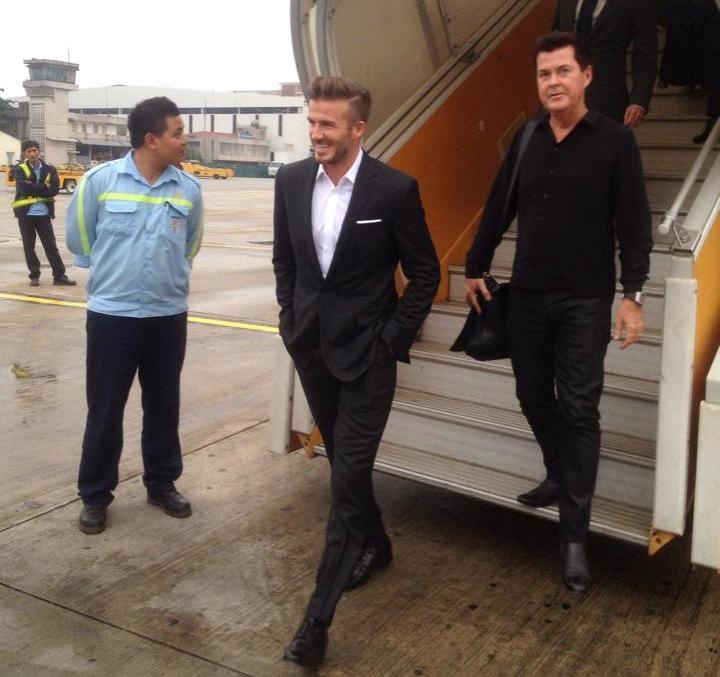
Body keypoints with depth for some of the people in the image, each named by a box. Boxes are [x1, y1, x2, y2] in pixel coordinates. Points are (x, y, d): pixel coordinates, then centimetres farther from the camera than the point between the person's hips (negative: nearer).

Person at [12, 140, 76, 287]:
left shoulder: (49, 169, 4)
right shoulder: (20, 170, 0)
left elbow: (54, 190, -10)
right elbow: (24, 188, -17)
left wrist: (33, 188, -12)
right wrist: (43, 188, -14)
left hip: (44, 213, 1)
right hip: (26, 214, -1)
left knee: (51, 245, 3)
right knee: (29, 247, 5)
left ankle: (59, 276, 6)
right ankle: (34, 276, 16)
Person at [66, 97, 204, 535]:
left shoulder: (189, 189, -2)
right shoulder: (100, 179, -9)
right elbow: (79, 237, 5)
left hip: (169, 315, 3)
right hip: (112, 314, -2)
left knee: (164, 406, 13)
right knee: (105, 409, 5)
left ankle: (162, 484, 31)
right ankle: (96, 496, 21)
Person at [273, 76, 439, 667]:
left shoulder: (395, 189, -13)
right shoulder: (292, 180, 0)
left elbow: (425, 274, -6)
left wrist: (392, 340, -9)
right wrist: (291, 320, 8)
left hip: (366, 352, -5)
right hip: (311, 346, 5)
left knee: (348, 475, -5)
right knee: (343, 462, 20)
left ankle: (319, 616, 2)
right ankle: (374, 544, 45)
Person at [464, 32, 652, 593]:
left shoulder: (615, 140, -7)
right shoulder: (525, 138, 5)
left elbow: (634, 224, -8)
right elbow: (499, 208, 12)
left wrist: (633, 295, -15)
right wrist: (476, 267, 14)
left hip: (585, 301, -4)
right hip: (526, 295, 4)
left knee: (579, 411, -2)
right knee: (533, 396, 14)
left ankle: (575, 535, 6)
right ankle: (560, 476, 39)